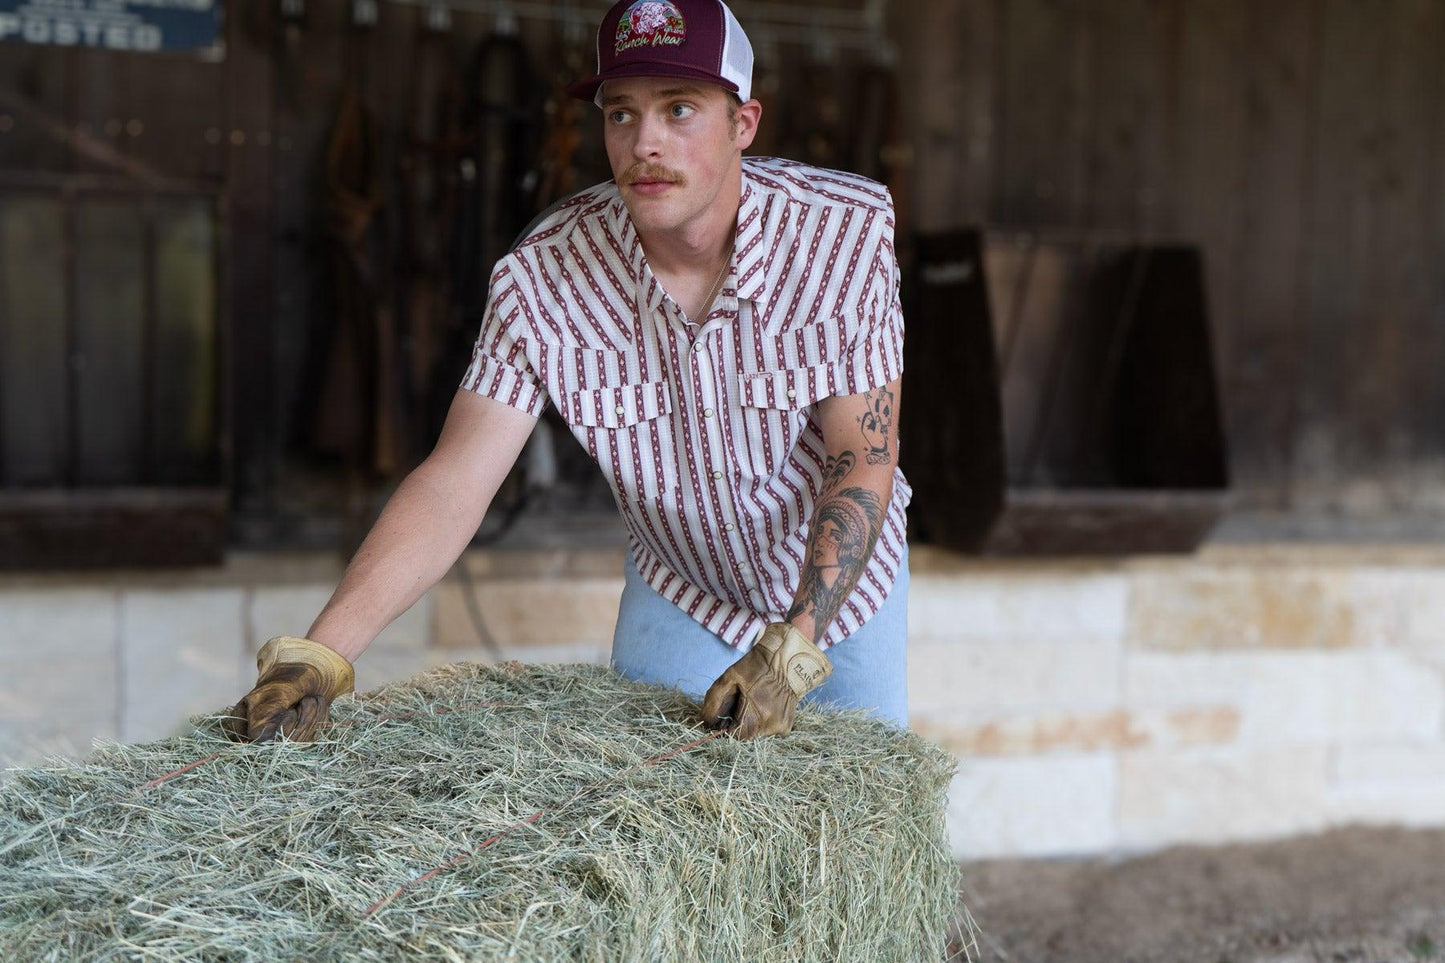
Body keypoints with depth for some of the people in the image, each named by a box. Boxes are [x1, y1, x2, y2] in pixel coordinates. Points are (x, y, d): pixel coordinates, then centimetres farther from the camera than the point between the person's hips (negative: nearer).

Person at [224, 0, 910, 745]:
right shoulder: (542, 281, -24)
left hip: (842, 580, 0)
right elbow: (454, 482, -27)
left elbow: (864, 460, -26)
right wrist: (316, 657, -38)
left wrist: (789, 653, -36)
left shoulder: (845, 233, -25)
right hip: (678, 590, 0)